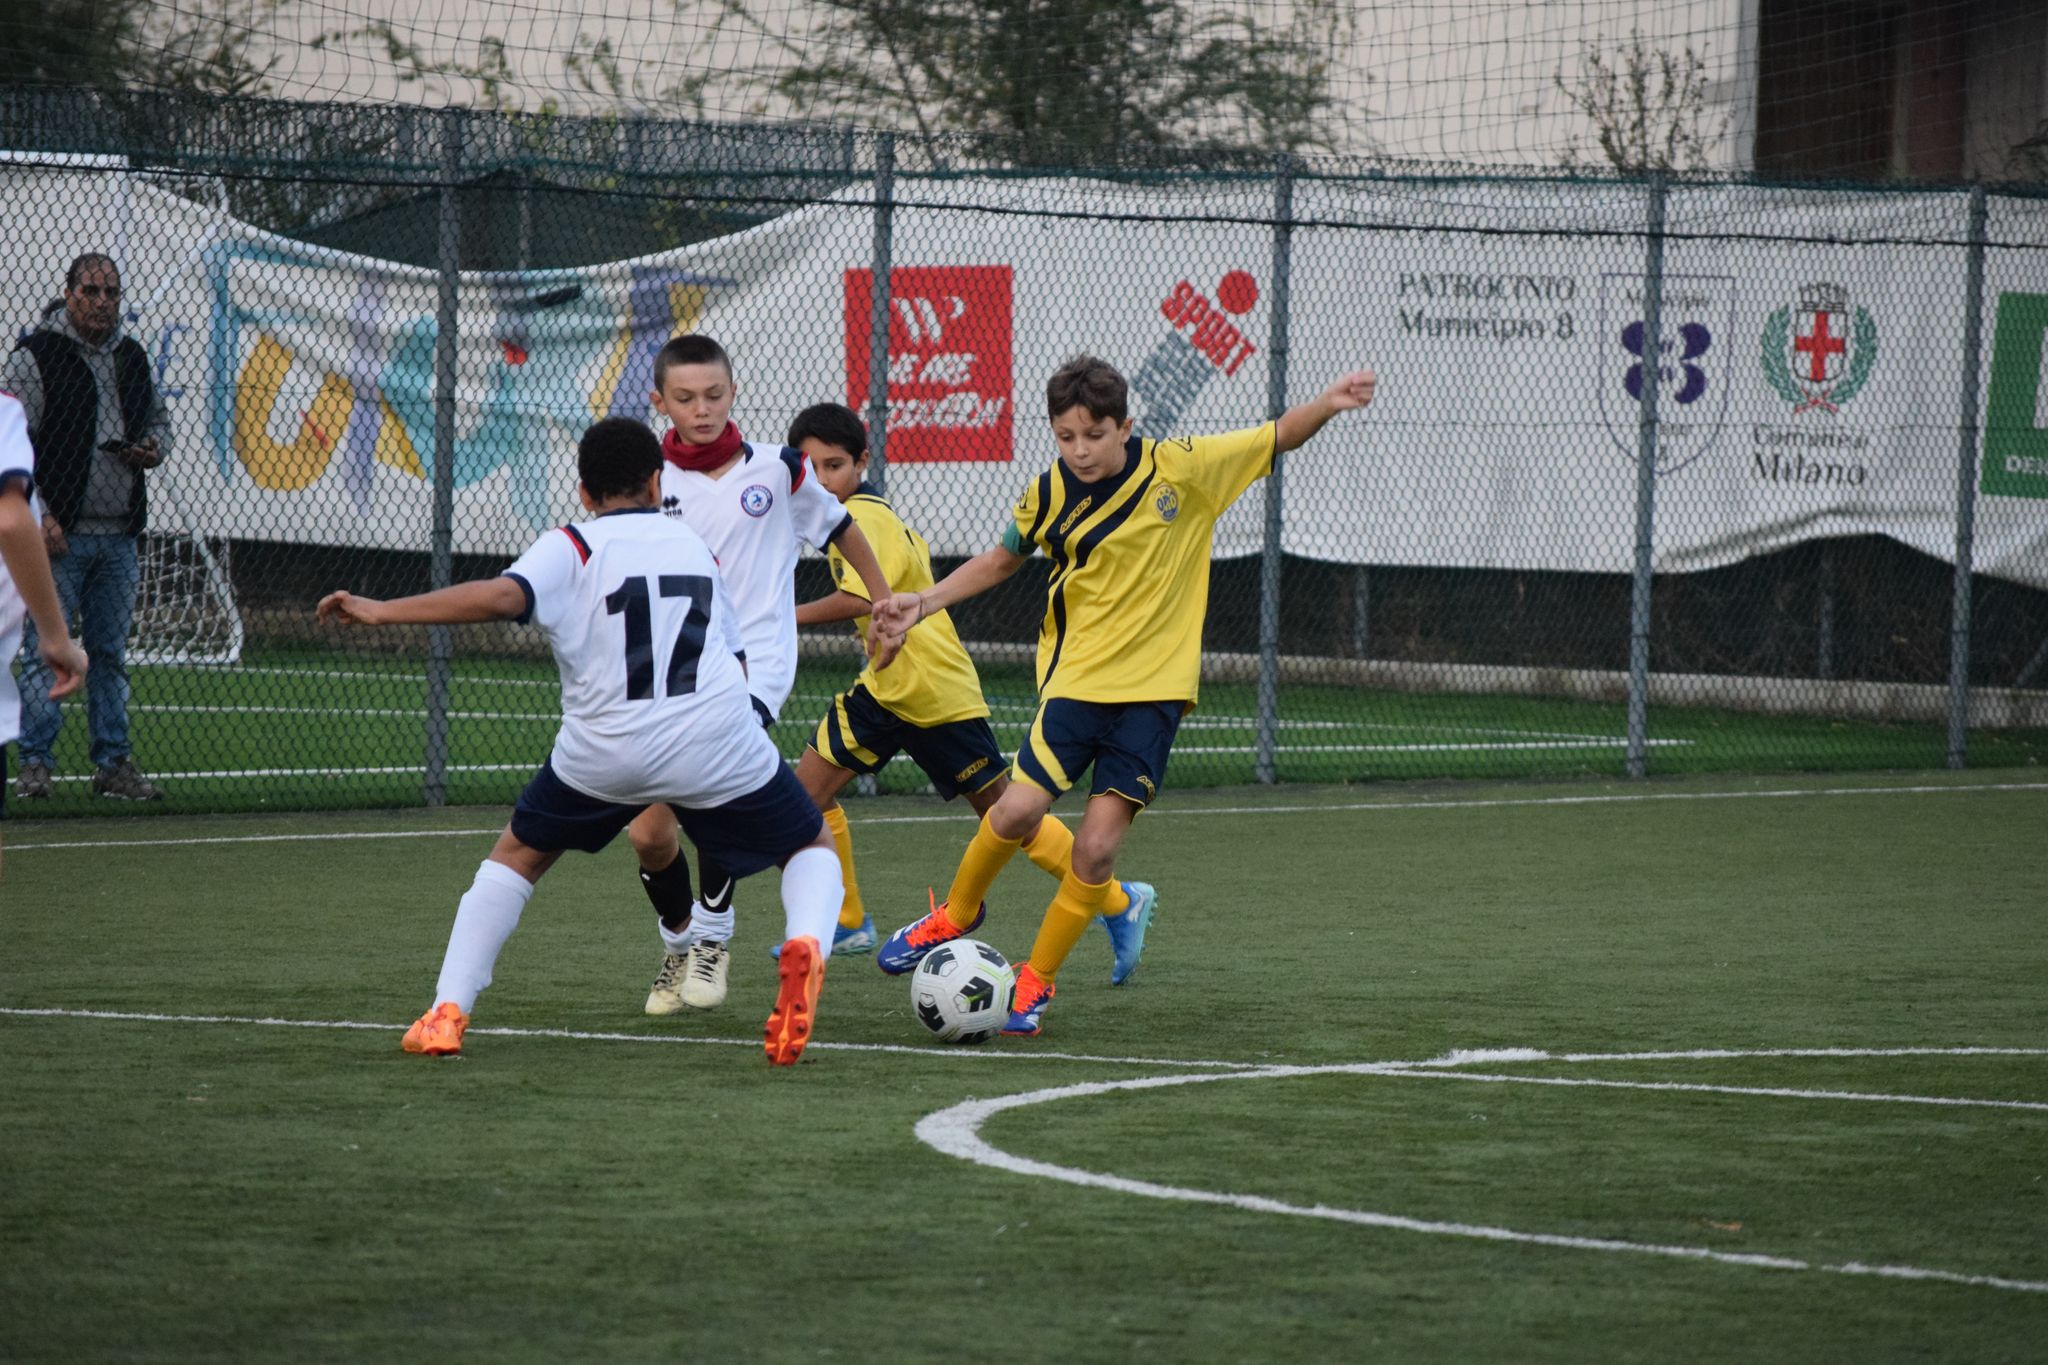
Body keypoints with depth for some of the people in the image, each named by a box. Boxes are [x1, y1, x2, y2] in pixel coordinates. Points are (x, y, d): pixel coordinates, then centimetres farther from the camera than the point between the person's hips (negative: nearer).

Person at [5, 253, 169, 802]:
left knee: (111, 652, 10)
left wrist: (153, 449, 3)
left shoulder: (133, 359, 14)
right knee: (46, 650, -7)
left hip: (118, 535, 6)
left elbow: (159, 419, 28)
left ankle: (113, 763, 14)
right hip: (58, 533, -6)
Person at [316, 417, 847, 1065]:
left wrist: (382, 612, -11)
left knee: (517, 853, 24)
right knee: (812, 848, 21)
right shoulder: (695, 545, 19)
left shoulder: (570, 549, 6)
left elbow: (501, 596, -14)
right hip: (717, 743, 1)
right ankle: (804, 944, -14)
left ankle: (446, 1014, 12)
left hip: (605, 749, -1)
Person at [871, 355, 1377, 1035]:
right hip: (1077, 677, 1)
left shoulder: (1181, 468, -7)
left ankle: (1035, 981, 8)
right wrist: (925, 602, 7)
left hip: (1154, 688, -1)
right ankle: (955, 916, 13)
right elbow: (1002, 559, 17)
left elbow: (1278, 436, 2)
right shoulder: (1049, 494, -1)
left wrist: (1327, 403, -16)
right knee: (1019, 808, -16)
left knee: (1096, 847, -10)